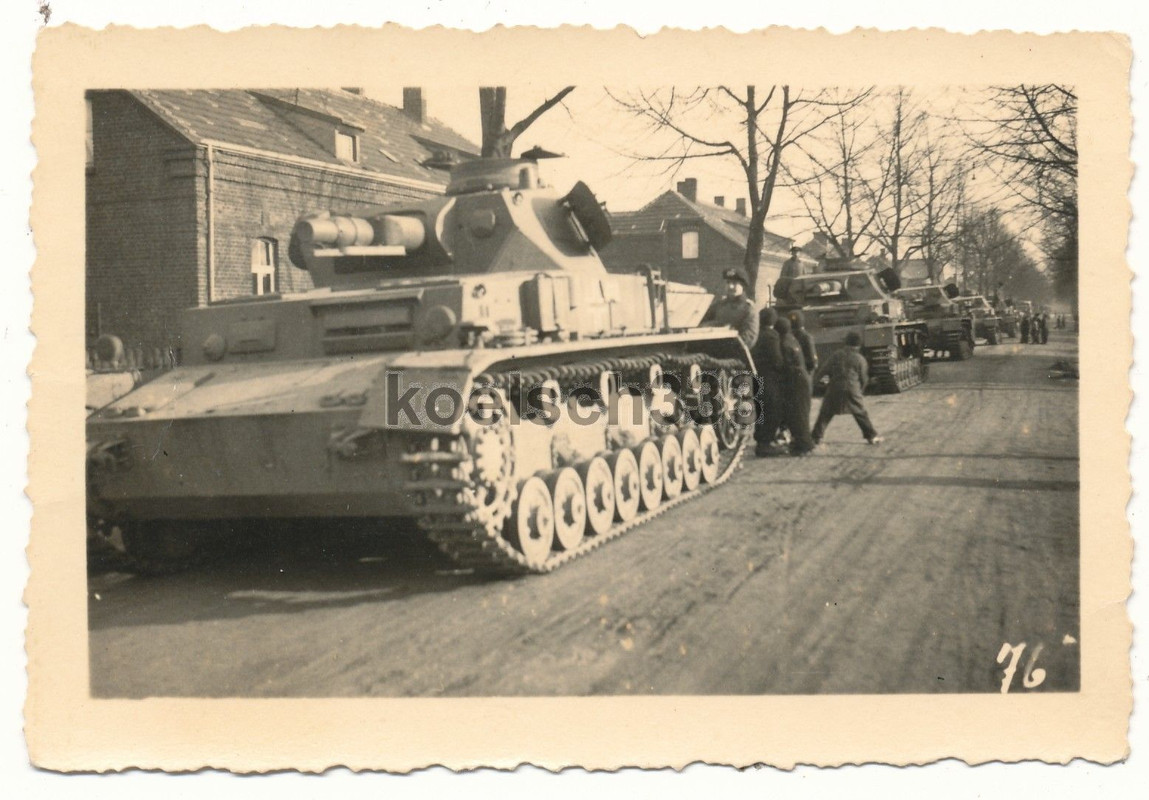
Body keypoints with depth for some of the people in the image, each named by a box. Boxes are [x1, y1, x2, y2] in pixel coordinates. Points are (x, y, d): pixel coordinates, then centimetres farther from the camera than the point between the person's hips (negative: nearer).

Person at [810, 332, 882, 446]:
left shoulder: (836, 354, 4)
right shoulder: (860, 359, 2)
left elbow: (824, 368, 4)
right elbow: (864, 378, 8)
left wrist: (815, 379, 17)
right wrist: (860, 389, 24)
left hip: (834, 389, 0)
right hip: (852, 390, 0)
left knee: (825, 414, 6)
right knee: (861, 414, 11)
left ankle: (816, 437, 2)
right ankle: (872, 436, 14)